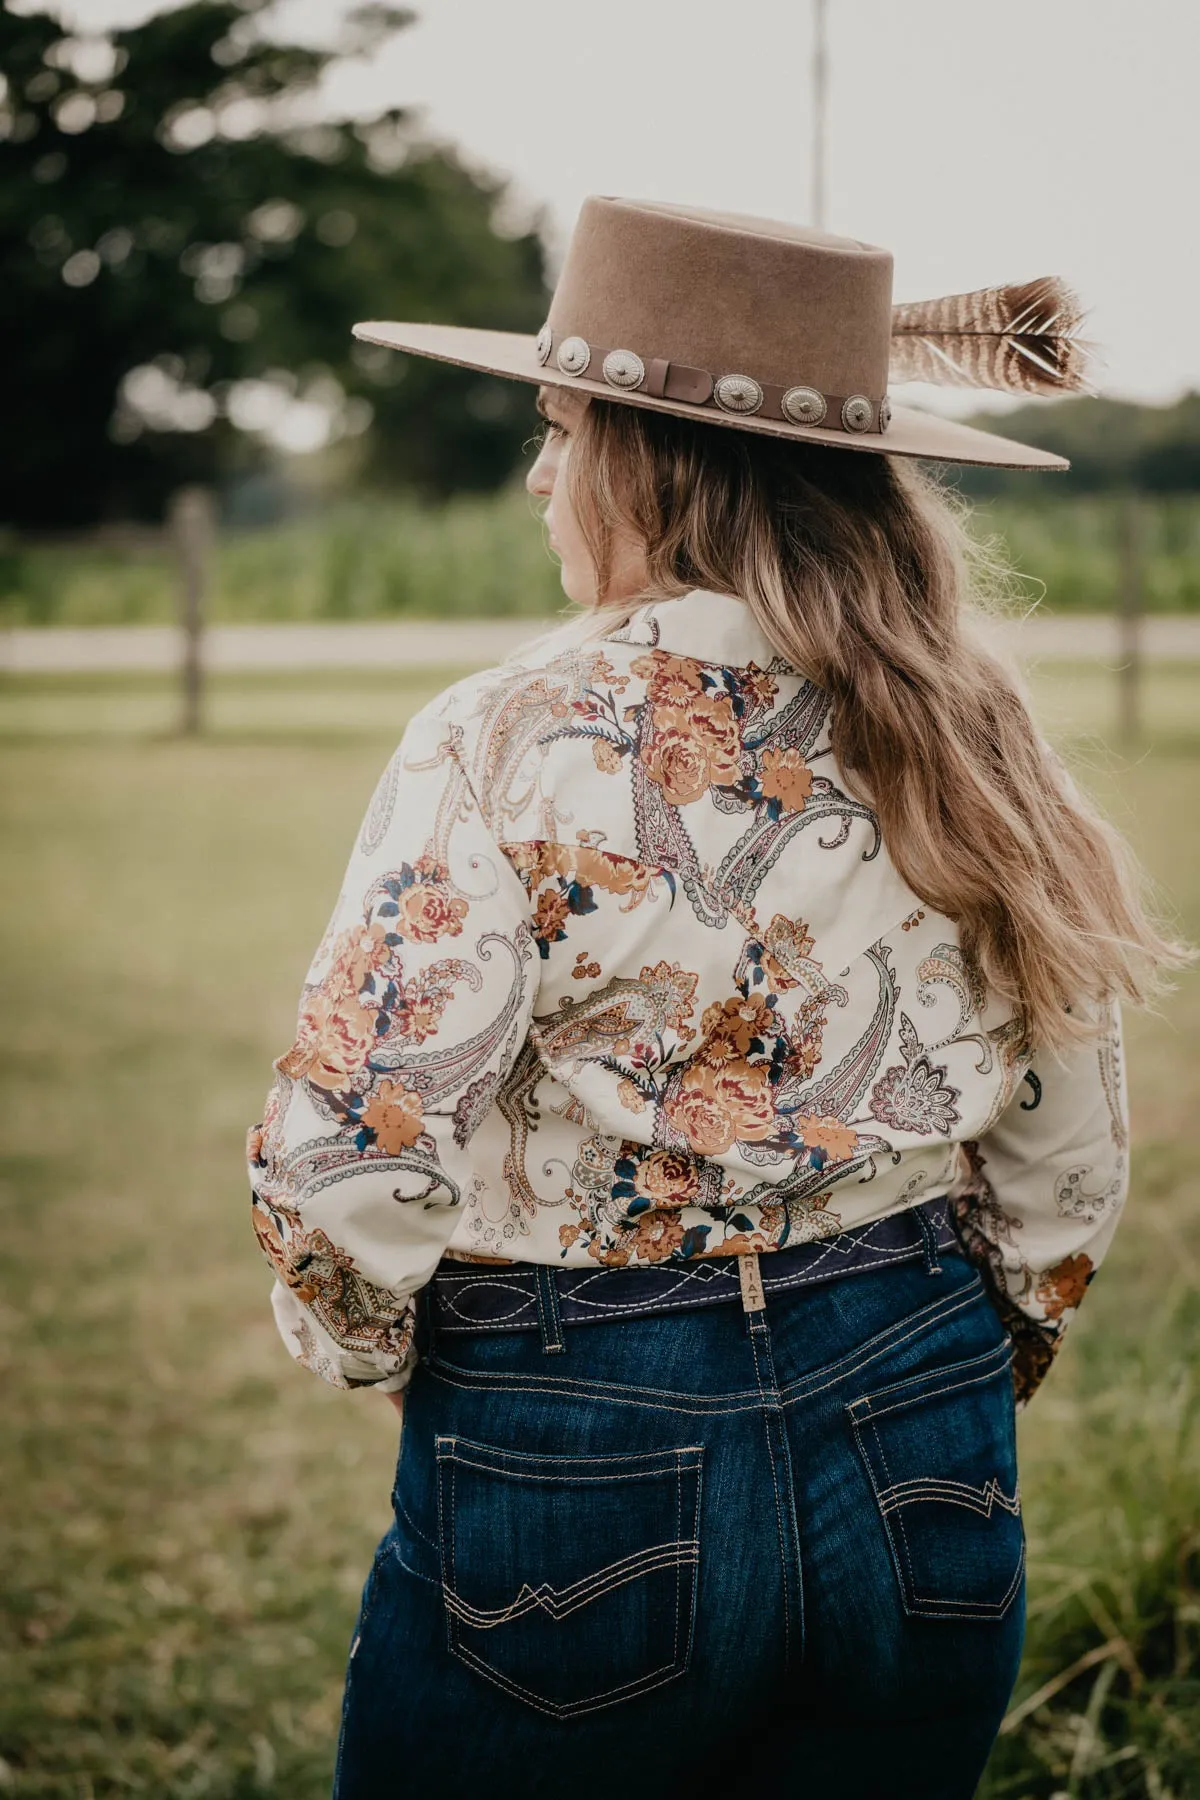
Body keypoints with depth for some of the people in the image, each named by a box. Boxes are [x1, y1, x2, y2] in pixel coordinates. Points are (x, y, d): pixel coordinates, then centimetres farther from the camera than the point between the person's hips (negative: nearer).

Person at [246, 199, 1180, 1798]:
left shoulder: (509, 747, -15)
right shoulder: (964, 748, 0)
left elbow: (346, 1157, -18)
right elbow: (1072, 1178, 7)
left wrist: (371, 1352, 2)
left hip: (579, 1488, -4)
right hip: (926, 1466, 5)